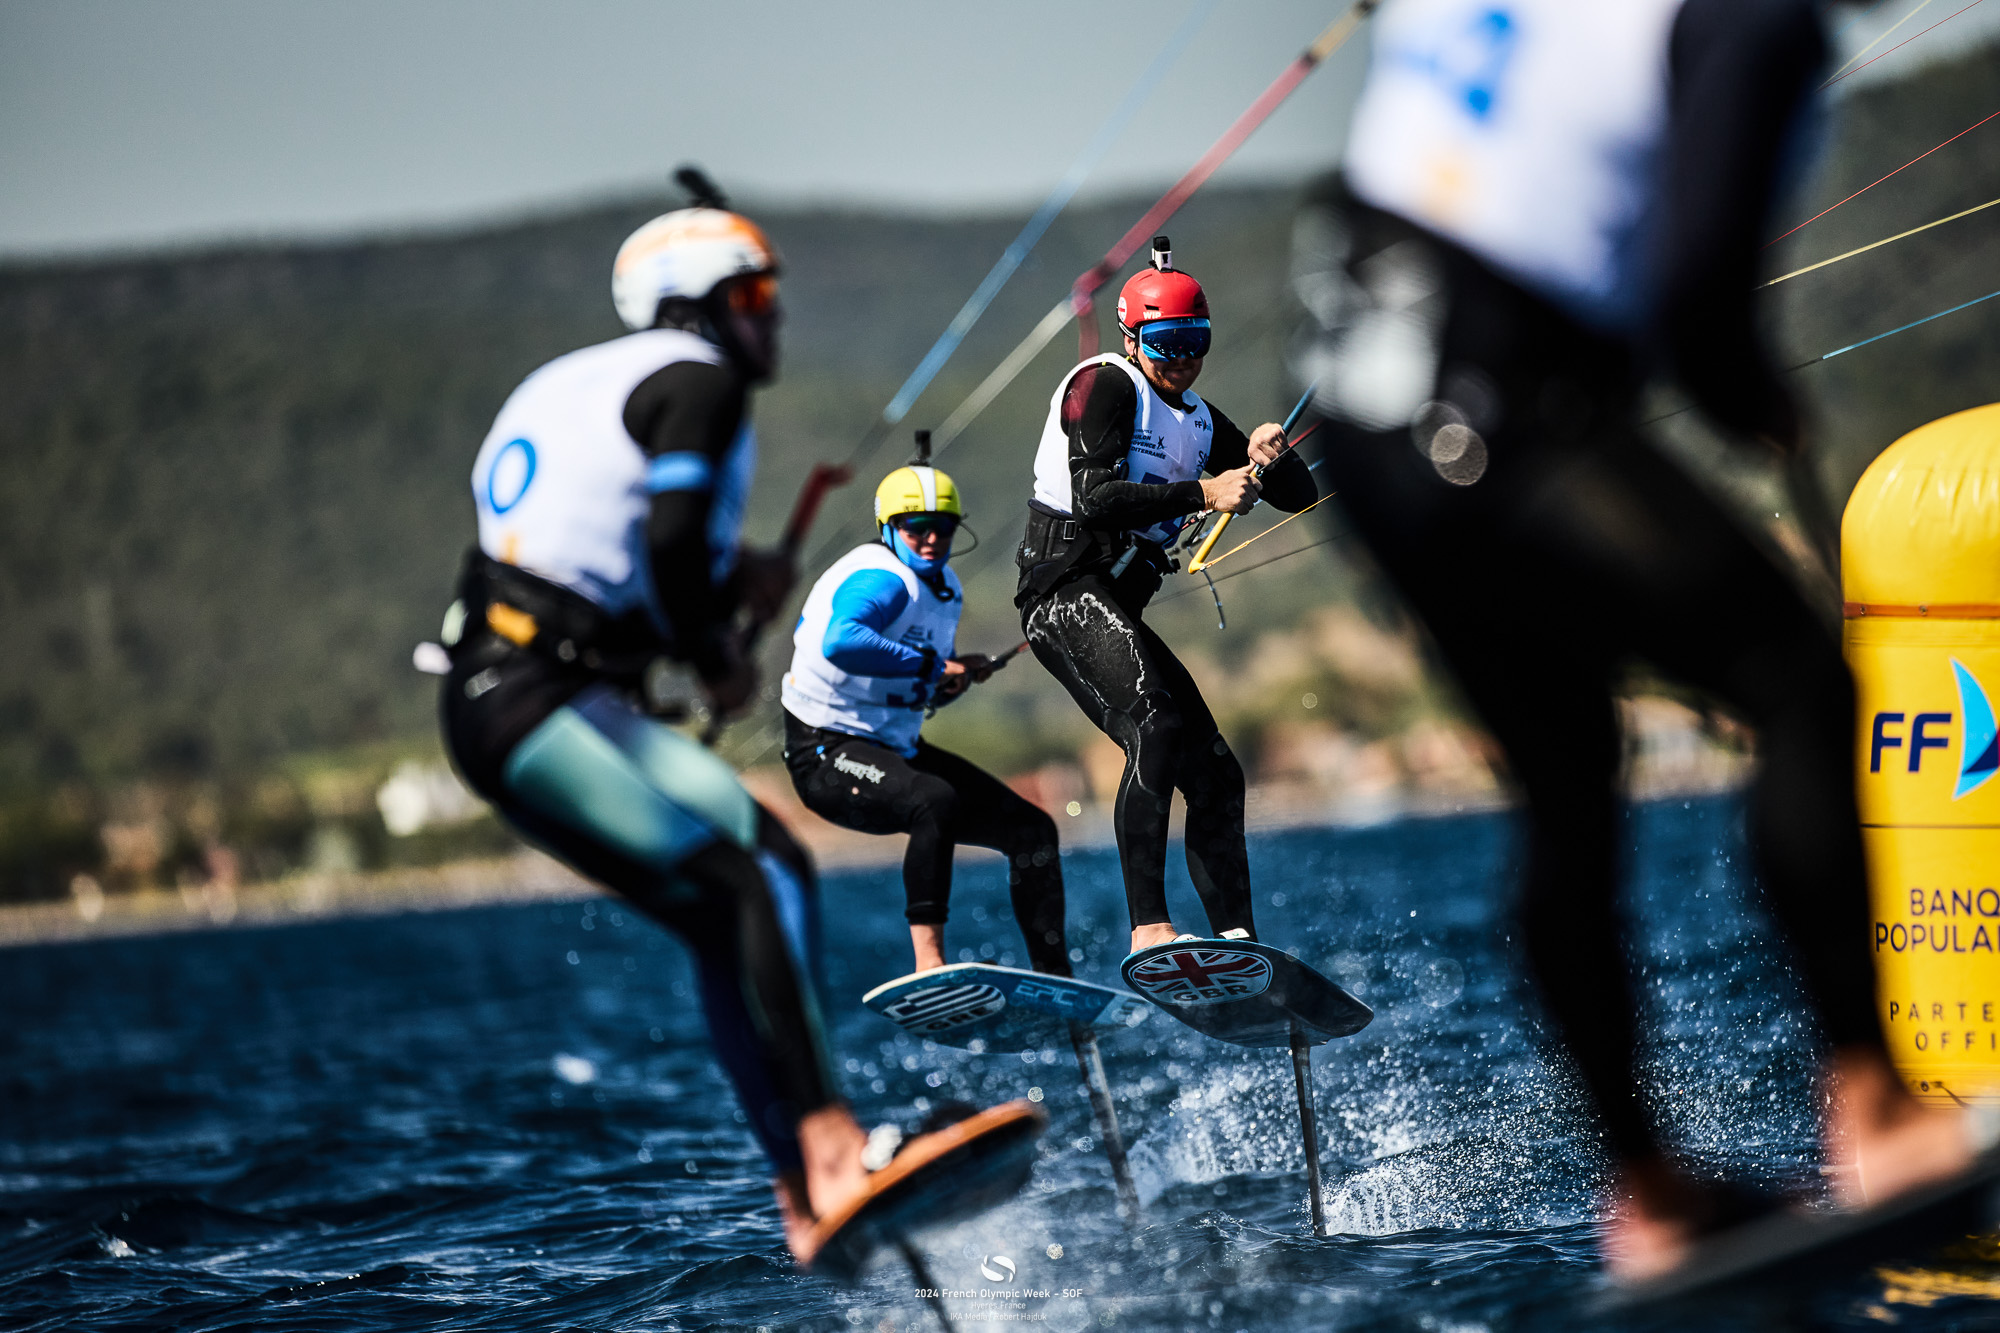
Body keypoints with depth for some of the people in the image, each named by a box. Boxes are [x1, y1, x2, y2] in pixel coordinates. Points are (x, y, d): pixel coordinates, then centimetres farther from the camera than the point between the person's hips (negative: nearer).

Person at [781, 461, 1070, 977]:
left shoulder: (946, 588, 12)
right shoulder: (884, 580, -18)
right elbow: (841, 643, -40)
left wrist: (957, 673, 0)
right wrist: (931, 665, -31)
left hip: (895, 750, 10)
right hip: (826, 755, -10)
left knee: (1031, 828, 5)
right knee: (935, 800, -39)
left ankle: (1055, 979, 9)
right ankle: (929, 963, -39)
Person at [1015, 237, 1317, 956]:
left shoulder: (1201, 421, 20)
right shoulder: (1104, 385, -4)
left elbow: (1299, 497, 17)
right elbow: (1094, 498, -19)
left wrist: (1269, 458, -5)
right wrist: (1201, 494, -23)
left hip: (1120, 608, 9)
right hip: (1068, 583, -9)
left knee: (1215, 776, 5)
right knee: (1157, 722, -30)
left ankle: (1239, 948, 8)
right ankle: (1148, 926, -38)